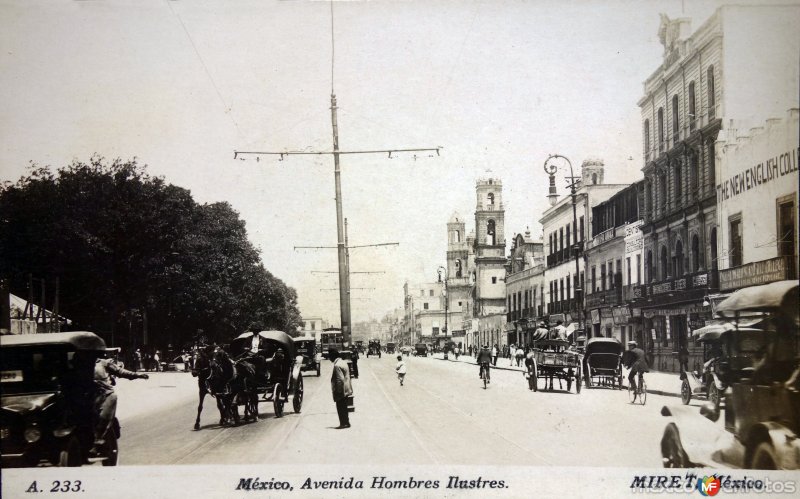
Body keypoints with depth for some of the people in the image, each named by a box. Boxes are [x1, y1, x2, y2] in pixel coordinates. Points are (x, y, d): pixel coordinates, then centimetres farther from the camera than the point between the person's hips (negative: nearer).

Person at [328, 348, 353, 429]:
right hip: (346, 390, 10)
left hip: (341, 391, -10)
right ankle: (346, 423, 24)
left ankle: (343, 423, 4)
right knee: (344, 408, 17)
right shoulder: (343, 362, 10)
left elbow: (340, 379, -25)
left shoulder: (337, 365, -20)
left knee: (341, 408, 0)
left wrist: (338, 391, -19)